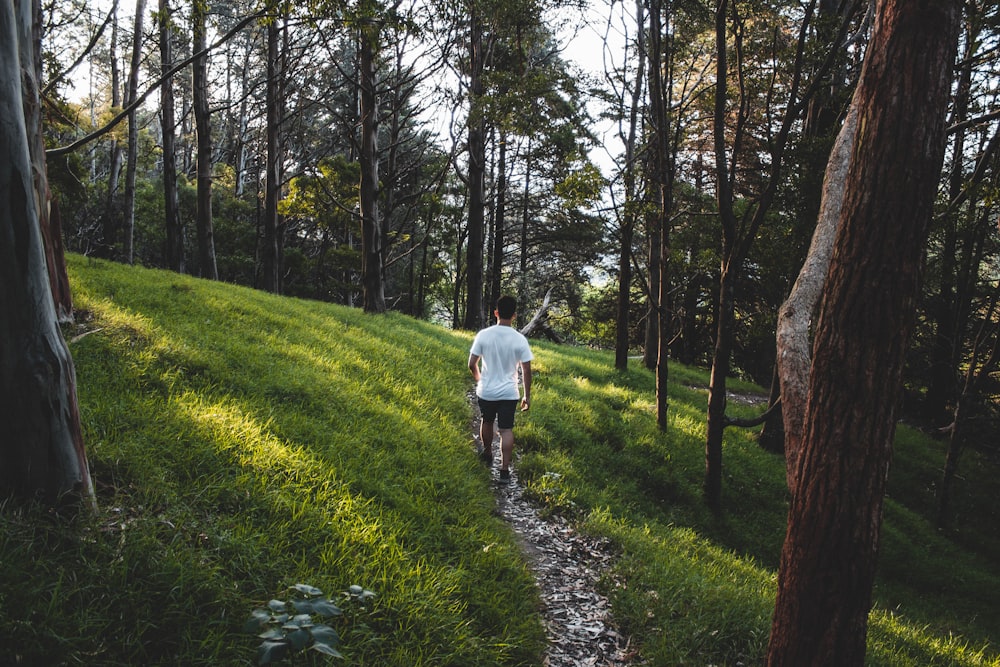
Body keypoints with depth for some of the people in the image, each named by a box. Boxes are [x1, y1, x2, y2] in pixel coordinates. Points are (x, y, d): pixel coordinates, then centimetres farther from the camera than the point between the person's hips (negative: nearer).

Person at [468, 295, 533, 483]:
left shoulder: (483, 335, -11)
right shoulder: (520, 339, -12)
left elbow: (472, 364, -6)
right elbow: (527, 371, -8)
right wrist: (527, 396, 4)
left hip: (486, 391, 1)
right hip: (509, 393, -1)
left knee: (487, 422, 23)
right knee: (507, 429, 6)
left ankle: (487, 454, 43)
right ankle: (504, 470, 4)